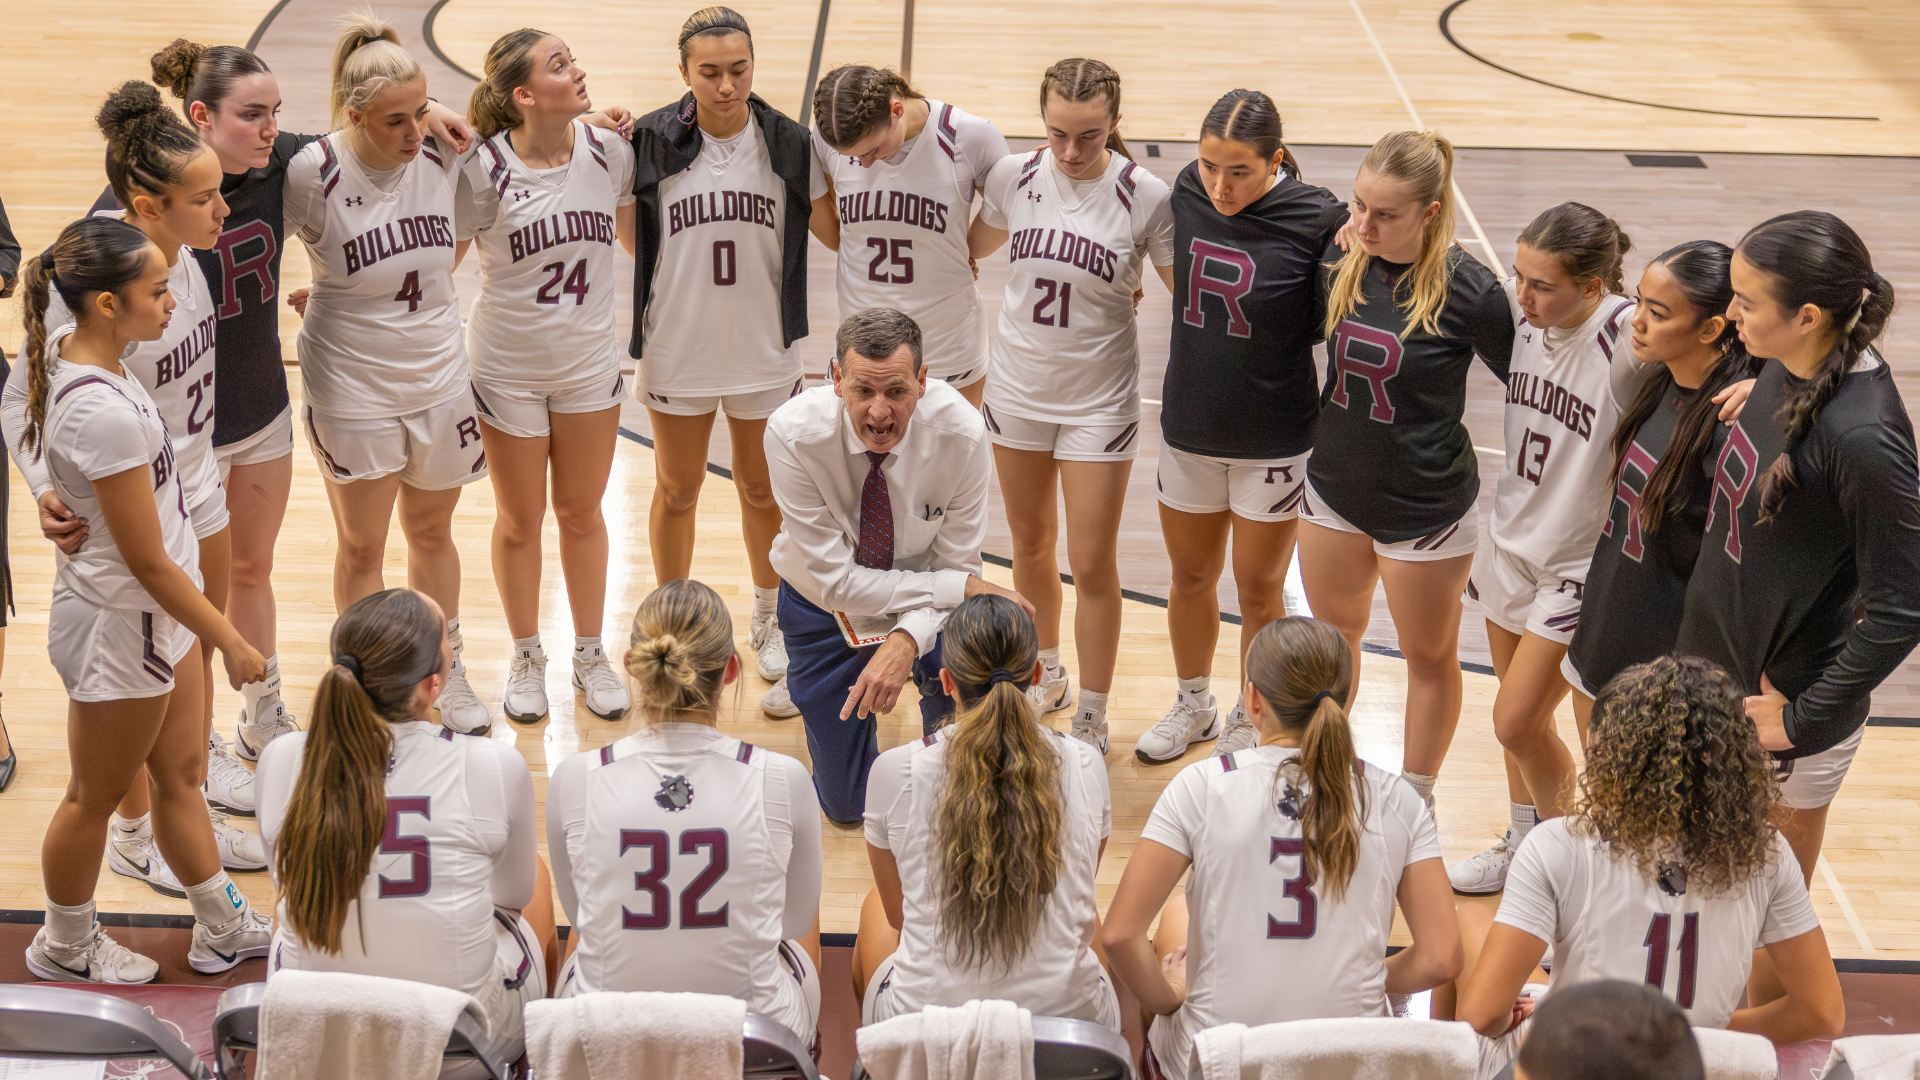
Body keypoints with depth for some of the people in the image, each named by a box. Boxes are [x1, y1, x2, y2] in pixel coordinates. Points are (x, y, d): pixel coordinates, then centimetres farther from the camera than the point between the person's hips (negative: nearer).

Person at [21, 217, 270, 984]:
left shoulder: (68, 351, -7)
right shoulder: (103, 413, -34)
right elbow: (148, 562, -26)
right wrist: (232, 643, -15)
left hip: (158, 614, 9)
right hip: (120, 626, -9)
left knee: (180, 774, 22)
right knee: (97, 797, 14)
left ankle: (223, 927, 39)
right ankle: (65, 948, 36)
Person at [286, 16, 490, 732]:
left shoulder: (443, 157, -9)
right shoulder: (313, 174, -20)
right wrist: (333, 297, -6)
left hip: (439, 379, 3)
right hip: (352, 387, -3)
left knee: (431, 531, 20)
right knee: (361, 545, 12)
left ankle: (446, 672, 37)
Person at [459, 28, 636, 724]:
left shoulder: (609, 151, -8)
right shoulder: (483, 170, -18)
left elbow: (636, 239, 9)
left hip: (590, 363, 3)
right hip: (507, 368, -3)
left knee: (582, 513, 16)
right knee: (520, 521, 12)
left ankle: (590, 653, 33)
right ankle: (526, 659, 32)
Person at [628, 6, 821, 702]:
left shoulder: (788, 145, -8)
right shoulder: (651, 142, -11)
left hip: (763, 351, 1)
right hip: (677, 349, 0)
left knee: (763, 492, 16)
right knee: (676, 493, 15)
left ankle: (769, 622, 37)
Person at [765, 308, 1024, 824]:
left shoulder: (960, 432, -27)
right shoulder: (794, 433, -30)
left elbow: (957, 565, -18)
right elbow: (832, 581, -26)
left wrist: (907, 641, -38)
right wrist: (960, 587, -31)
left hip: (926, 601, 0)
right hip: (825, 599, 0)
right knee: (847, 803, 4)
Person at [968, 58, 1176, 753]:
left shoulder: (1147, 197, -16)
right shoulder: (1013, 178, -8)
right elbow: (975, 245, 14)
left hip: (1099, 402, -3)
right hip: (1017, 389, 3)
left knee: (1092, 564, 1)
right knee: (1031, 545, 19)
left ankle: (1091, 718, 15)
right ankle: (1045, 676, 41)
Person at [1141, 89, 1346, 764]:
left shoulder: (1319, 220, -21)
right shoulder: (1189, 190, -8)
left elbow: (1327, 327, -10)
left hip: (1273, 441, -4)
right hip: (1189, 429, 4)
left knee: (1258, 593, 13)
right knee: (1190, 577, 22)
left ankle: (1248, 724, 34)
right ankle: (1193, 706, 45)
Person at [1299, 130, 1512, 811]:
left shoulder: (1467, 290, -23)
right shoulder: (1340, 260, -11)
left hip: (1425, 505, -5)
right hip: (1334, 485, 5)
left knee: (1429, 655, 16)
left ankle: (1415, 799, 33)